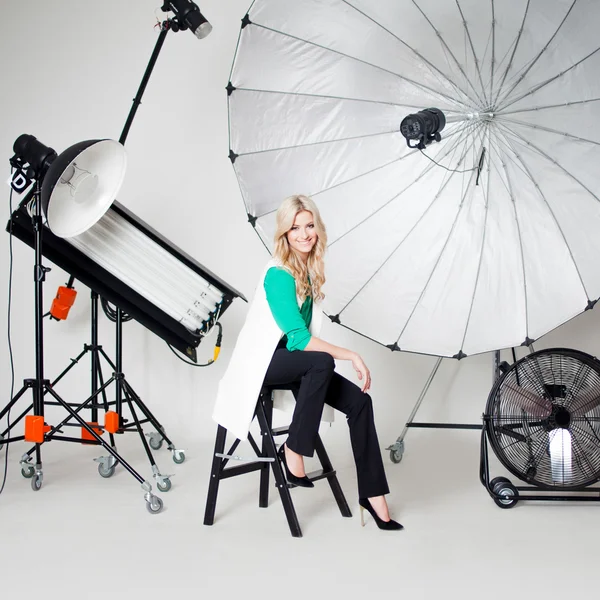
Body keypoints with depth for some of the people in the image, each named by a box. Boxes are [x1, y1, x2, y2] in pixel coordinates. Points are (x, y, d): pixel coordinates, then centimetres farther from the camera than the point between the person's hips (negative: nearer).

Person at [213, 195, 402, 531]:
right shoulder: (279, 276, -19)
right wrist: (351, 356, -25)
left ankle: (373, 494, -5)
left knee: (359, 400, -11)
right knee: (321, 362, -36)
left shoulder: (310, 270, 6)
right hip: (261, 362, -7)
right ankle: (293, 450, -20)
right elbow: (299, 338, -25)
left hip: (293, 360, 8)